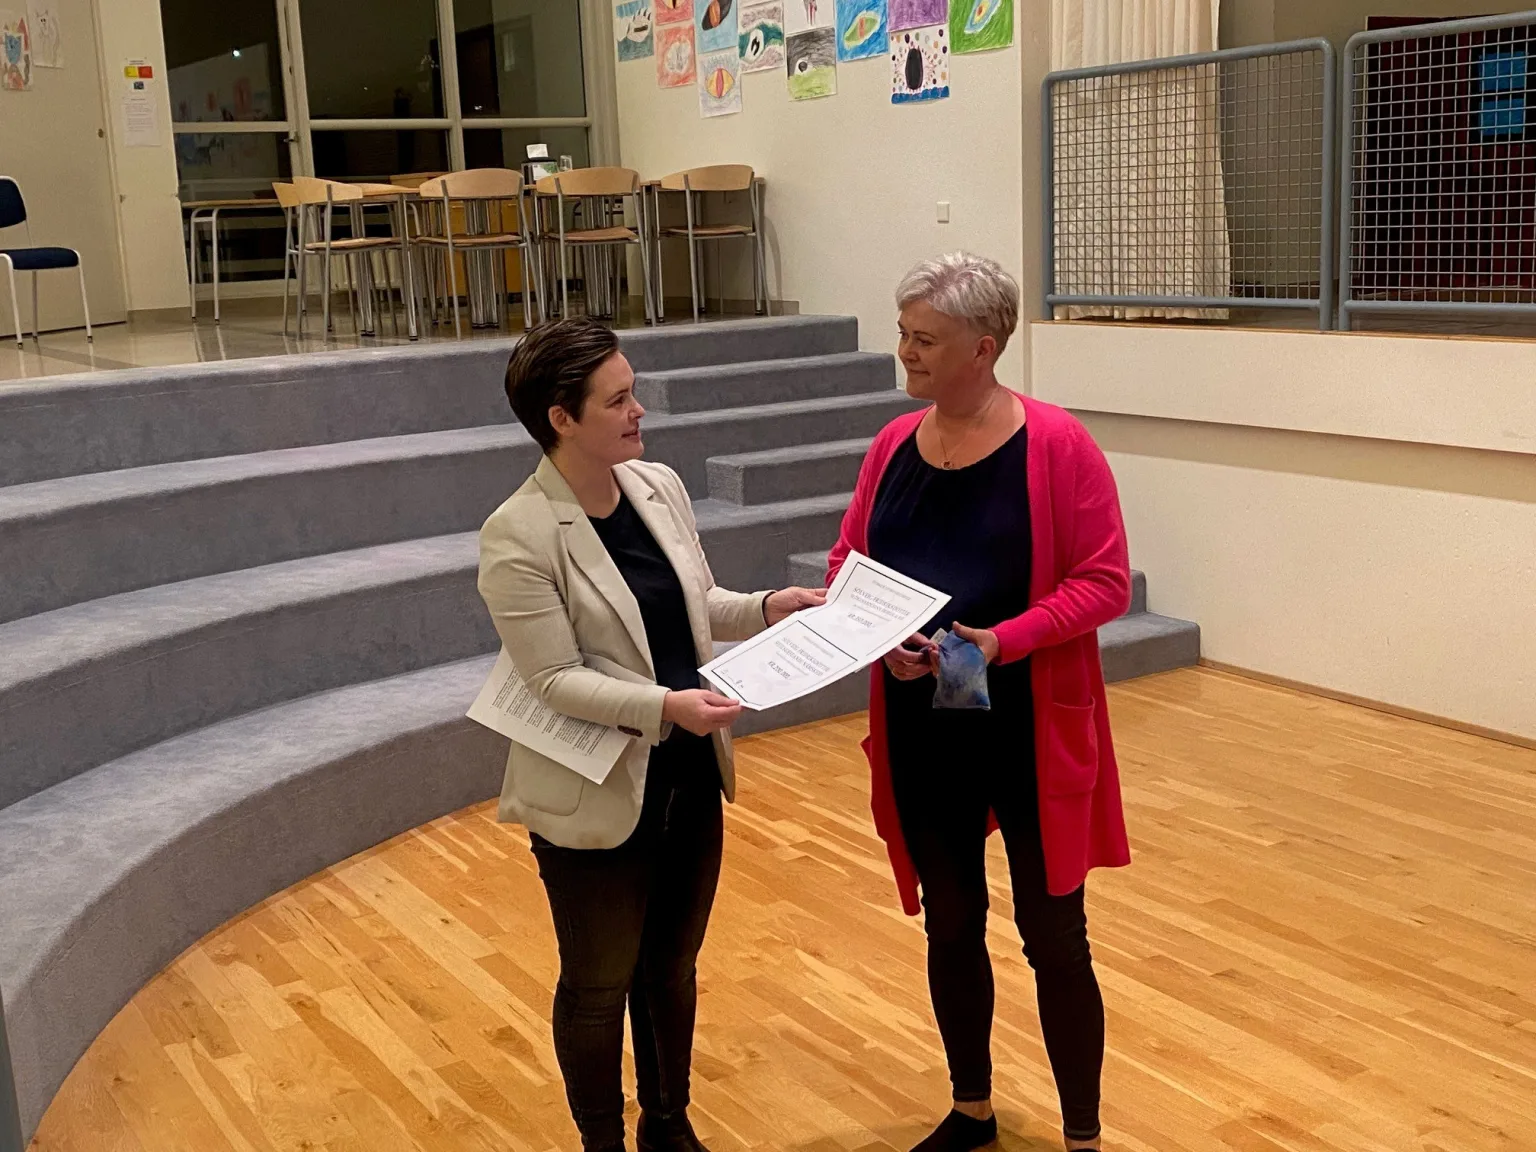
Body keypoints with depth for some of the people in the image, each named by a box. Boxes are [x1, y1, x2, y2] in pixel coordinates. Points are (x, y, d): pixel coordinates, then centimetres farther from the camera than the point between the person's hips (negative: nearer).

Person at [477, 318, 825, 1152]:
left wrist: (766, 608, -5)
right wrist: (664, 705, -31)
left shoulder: (660, 486, 0)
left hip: (688, 777, 6)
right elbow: (556, 680, -20)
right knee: (599, 986, 13)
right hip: (594, 797, -6)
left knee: (672, 966, 22)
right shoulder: (518, 537, -20)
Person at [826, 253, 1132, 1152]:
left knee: (1054, 938, 6)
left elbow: (1104, 581, -12)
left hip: (1031, 732, -5)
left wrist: (1003, 641, -25)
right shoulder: (895, 444, 4)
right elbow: (849, 565, 9)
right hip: (922, 732, 5)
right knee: (950, 925, 17)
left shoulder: (1058, 444, -11)